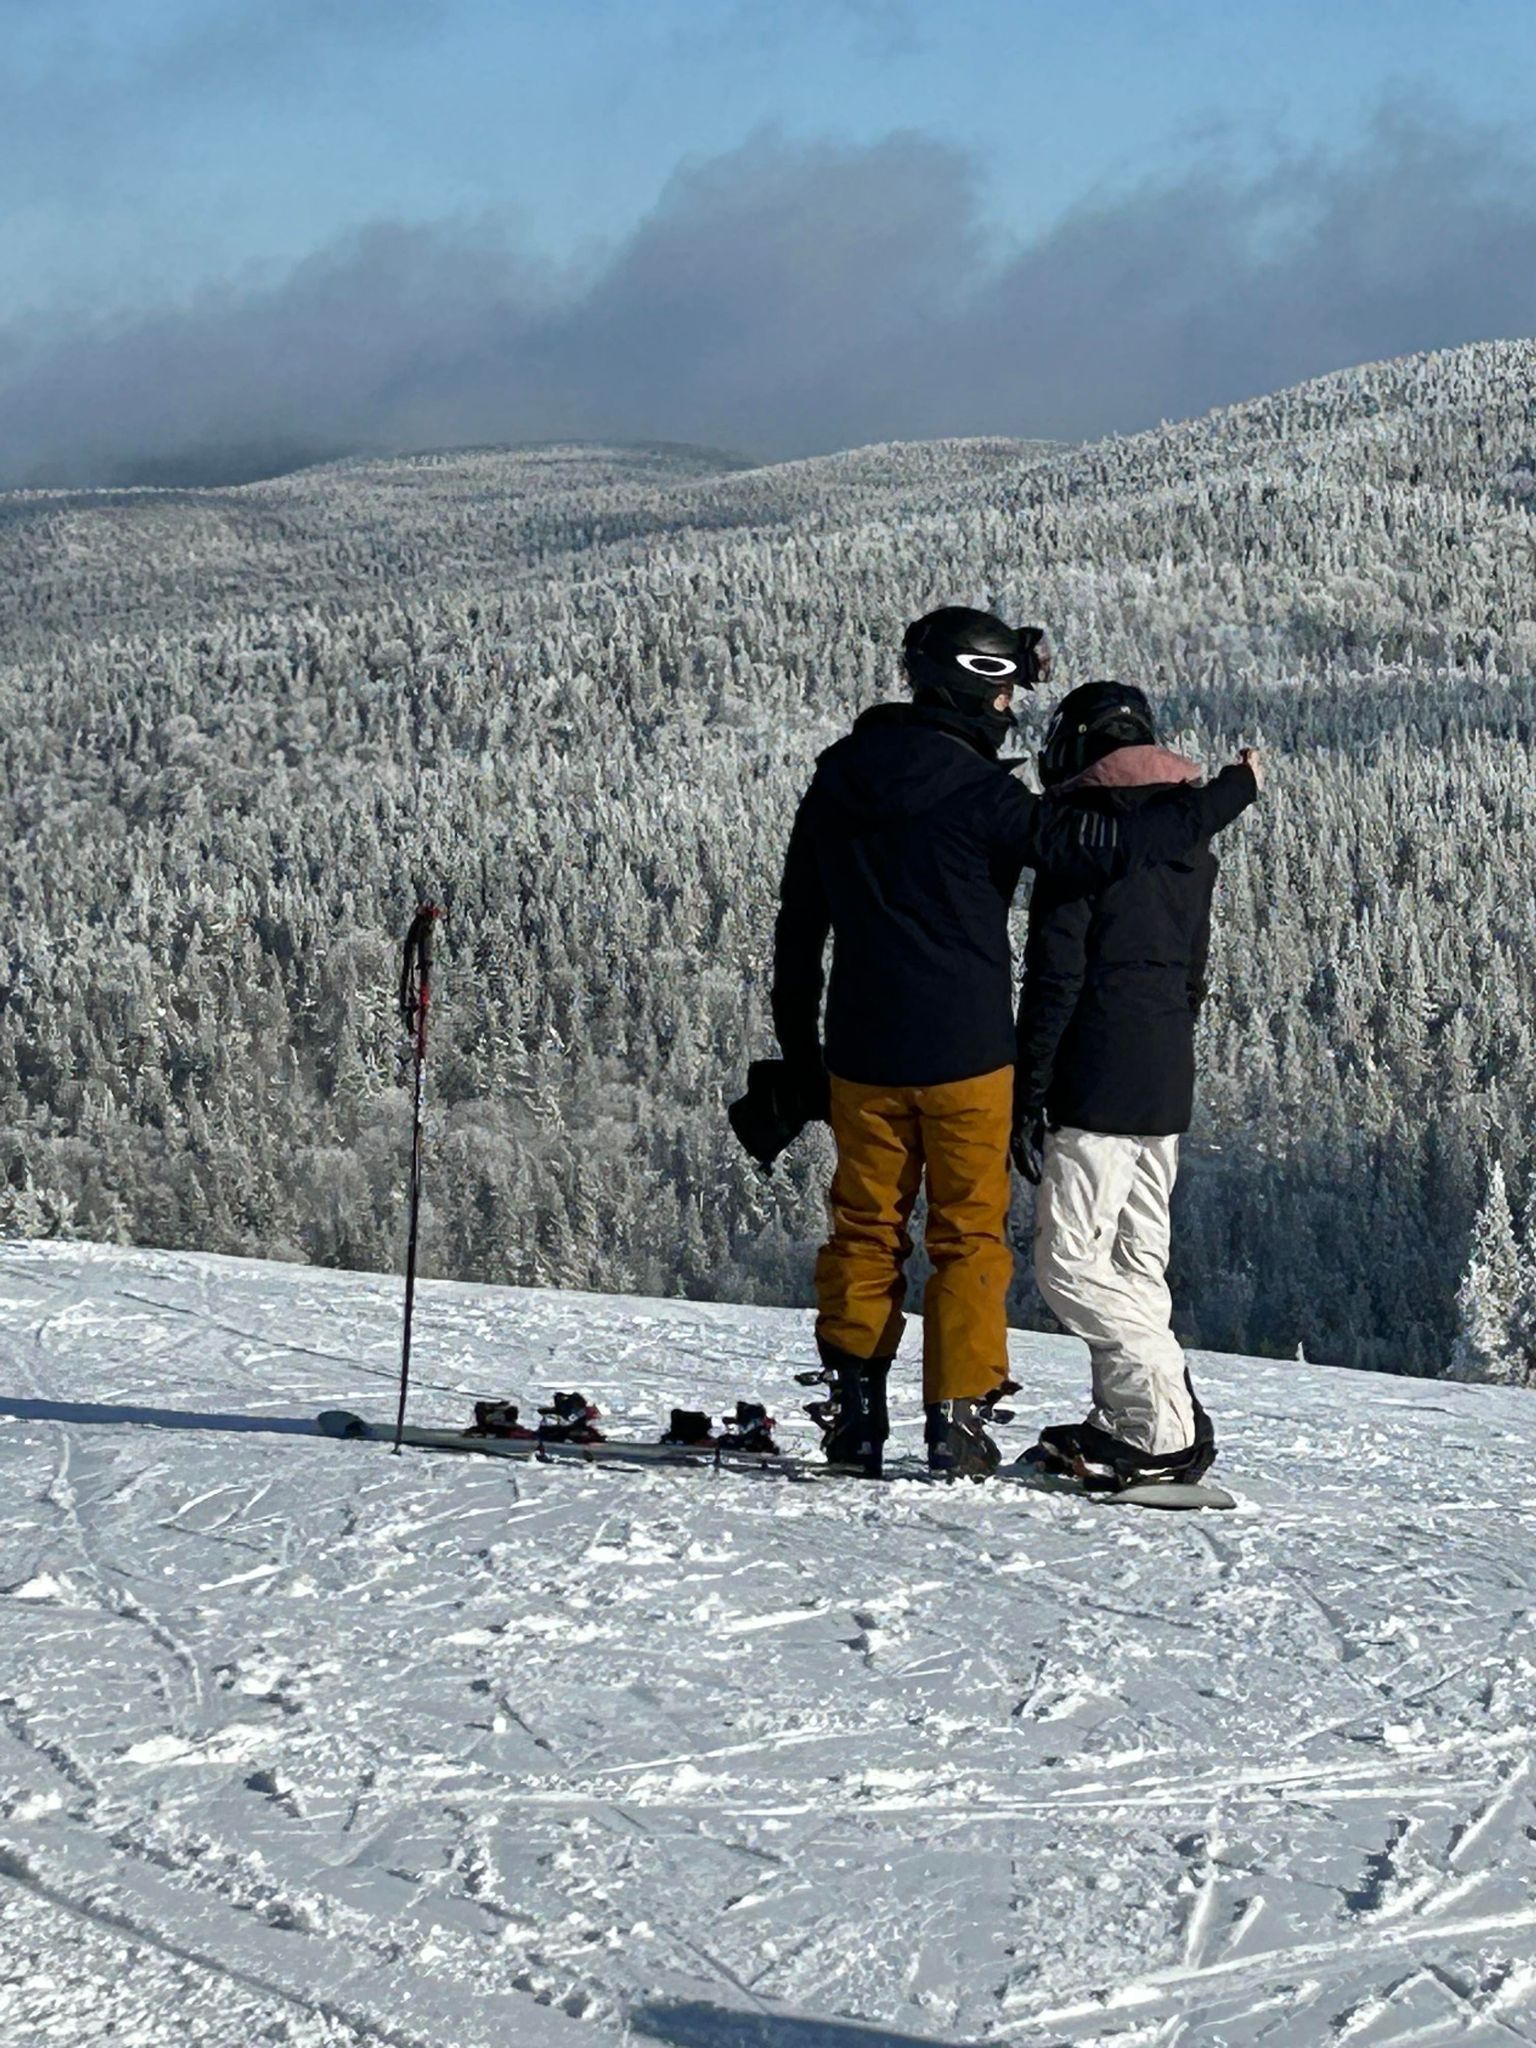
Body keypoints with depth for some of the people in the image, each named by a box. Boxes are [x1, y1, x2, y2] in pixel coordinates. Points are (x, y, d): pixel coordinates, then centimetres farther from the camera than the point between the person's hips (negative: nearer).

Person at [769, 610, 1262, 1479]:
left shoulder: (838, 782, 6)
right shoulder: (978, 794, -14)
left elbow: (798, 930, 12)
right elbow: (1109, 846, -20)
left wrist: (799, 1056, 19)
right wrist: (1231, 790, -8)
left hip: (862, 1056, 5)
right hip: (965, 1056, -5)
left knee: (866, 1226, 13)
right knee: (971, 1235, 5)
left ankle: (855, 1408, 10)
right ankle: (958, 1417, 3)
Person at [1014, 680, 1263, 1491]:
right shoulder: (1189, 844, 15)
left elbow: (1054, 976, -13)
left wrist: (1026, 1092, -11)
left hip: (1099, 1084, -9)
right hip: (1168, 1087, 9)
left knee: (1070, 1262, -7)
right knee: (1137, 1261, 14)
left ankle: (1170, 1430, -12)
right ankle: (1125, 1423, 15)